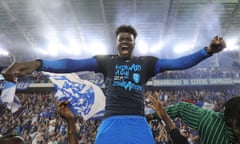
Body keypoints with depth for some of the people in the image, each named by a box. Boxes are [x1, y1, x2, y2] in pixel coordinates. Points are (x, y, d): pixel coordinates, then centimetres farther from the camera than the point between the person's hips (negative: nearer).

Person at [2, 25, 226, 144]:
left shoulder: (146, 62, 14)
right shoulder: (106, 61, 11)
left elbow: (178, 63, 4)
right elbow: (74, 64, -3)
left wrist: (207, 51, -12)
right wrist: (38, 64, -17)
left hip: (138, 123, 1)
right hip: (111, 122, -1)